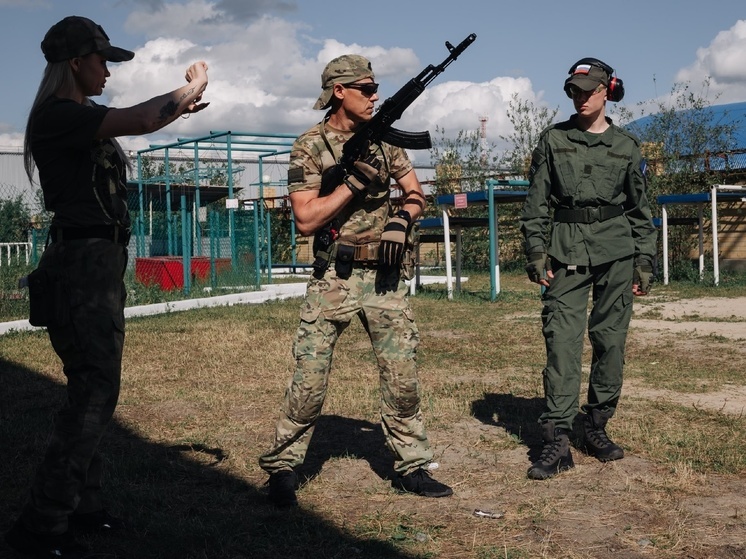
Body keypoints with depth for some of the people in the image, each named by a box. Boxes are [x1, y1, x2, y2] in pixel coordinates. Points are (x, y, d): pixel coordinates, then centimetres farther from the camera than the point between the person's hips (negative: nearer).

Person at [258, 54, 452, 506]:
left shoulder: (384, 139, 7)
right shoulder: (310, 147, -6)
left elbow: (416, 194, 11)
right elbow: (306, 220, -13)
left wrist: (402, 219, -10)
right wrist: (354, 182, -19)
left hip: (384, 277, 4)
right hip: (334, 278, -3)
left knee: (402, 376, 5)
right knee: (310, 379, -1)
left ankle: (412, 466, 18)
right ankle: (282, 468, 13)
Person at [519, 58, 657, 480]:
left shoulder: (626, 146, 7)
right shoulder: (553, 140, 6)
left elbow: (641, 209, 11)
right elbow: (537, 203, 5)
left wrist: (644, 262, 6)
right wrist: (536, 252, -4)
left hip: (616, 252, 1)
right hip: (567, 250, -1)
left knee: (611, 340, 4)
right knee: (562, 341, -7)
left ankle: (597, 428, 19)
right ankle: (558, 439, -7)